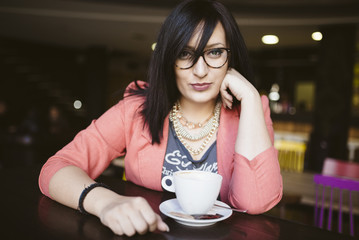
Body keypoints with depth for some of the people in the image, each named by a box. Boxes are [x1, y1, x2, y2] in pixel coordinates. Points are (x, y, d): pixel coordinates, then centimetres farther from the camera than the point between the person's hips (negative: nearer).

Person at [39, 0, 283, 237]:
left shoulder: (250, 112, -5)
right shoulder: (139, 108, -6)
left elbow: (256, 201, -20)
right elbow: (56, 168, -10)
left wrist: (249, 97, -19)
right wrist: (106, 201, -30)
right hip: (145, 231, 1)